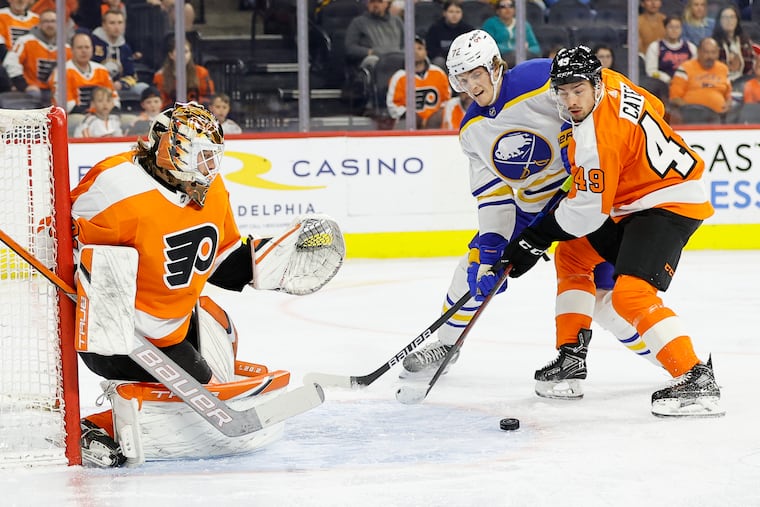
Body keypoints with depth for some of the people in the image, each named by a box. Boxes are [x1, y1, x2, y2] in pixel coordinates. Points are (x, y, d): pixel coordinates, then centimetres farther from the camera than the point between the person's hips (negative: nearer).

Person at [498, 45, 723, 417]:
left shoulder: (596, 138, -27)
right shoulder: (611, 83, -1)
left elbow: (588, 210, -22)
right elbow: (654, 109, 18)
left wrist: (535, 240, -12)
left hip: (669, 205, -12)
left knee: (631, 293, -26)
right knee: (572, 254, 19)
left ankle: (696, 381, -28)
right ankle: (571, 355, 23)